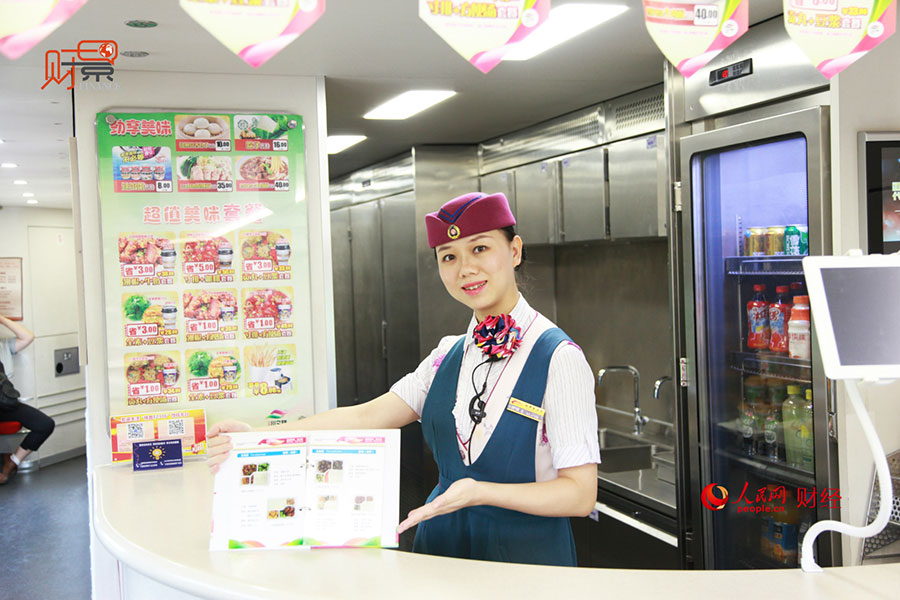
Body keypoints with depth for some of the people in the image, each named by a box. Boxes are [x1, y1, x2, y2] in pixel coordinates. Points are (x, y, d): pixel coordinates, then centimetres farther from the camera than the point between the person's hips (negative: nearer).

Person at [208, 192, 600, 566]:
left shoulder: (558, 358, -15)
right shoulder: (448, 355, 5)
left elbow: (580, 494, -17)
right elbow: (366, 418, -1)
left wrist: (480, 492, -29)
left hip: (526, 553, -5)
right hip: (441, 542, 5)